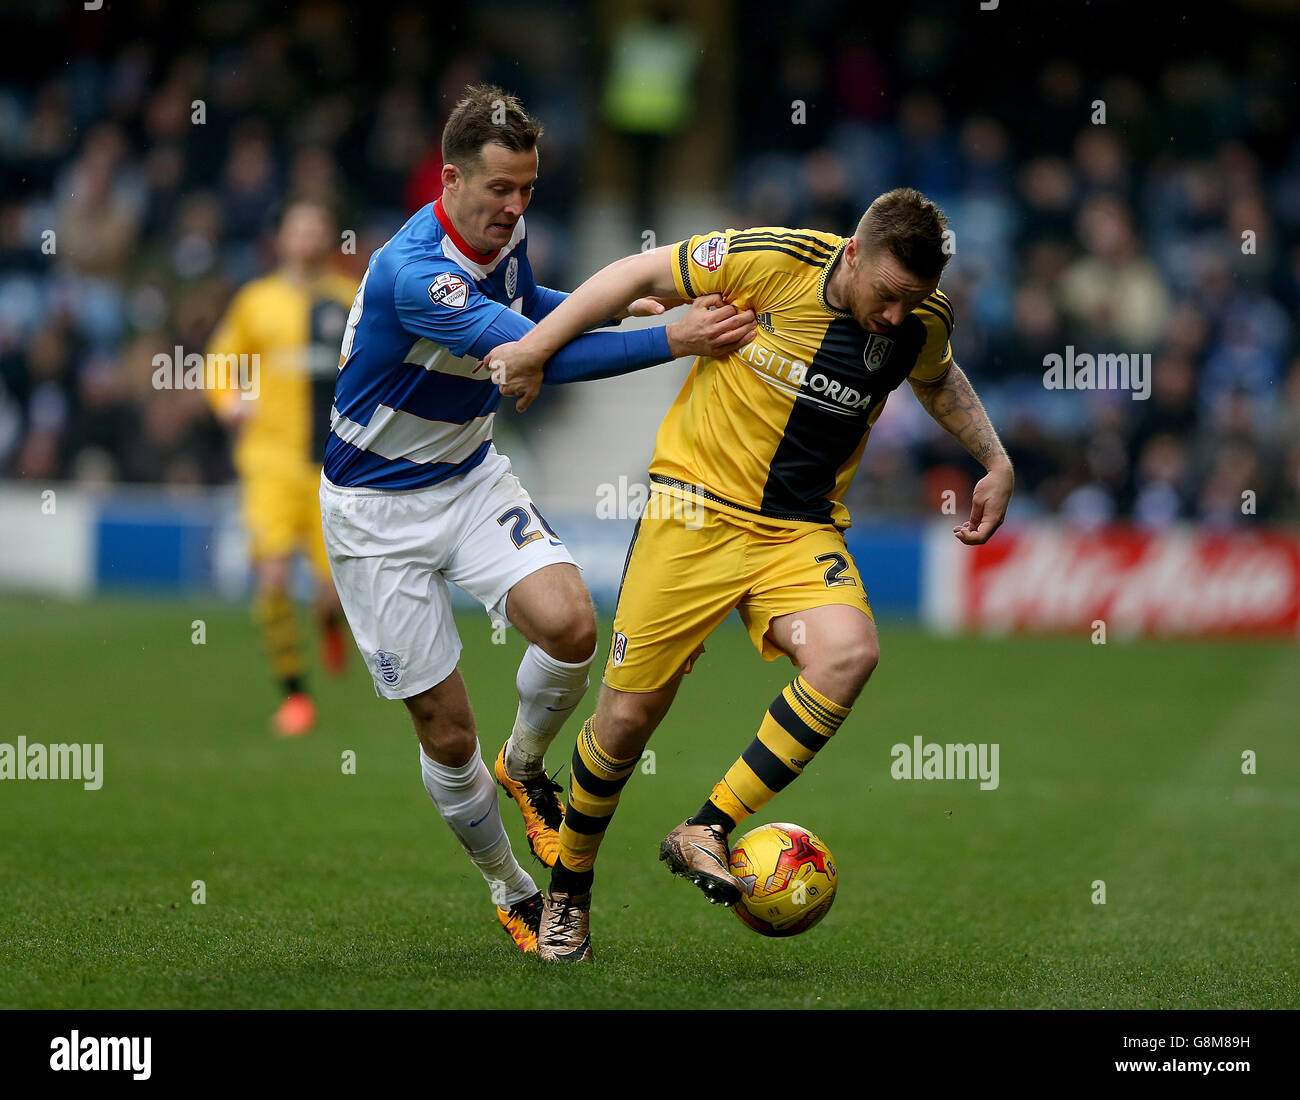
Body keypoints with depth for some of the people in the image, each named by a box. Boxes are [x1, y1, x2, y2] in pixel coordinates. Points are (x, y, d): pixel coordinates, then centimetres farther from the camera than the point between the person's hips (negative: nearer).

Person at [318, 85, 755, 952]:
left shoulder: (506, 235, -3)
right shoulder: (412, 271, -30)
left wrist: (602, 303, 5)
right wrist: (672, 341, -43)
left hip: (472, 476, 6)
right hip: (379, 512, -6)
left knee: (569, 622, -22)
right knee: (447, 732, -3)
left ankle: (525, 765, 9)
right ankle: (511, 891, 21)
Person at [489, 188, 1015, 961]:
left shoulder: (922, 321, -4)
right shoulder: (772, 261, -17)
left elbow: (938, 379, 22)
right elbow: (643, 273, -4)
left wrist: (996, 462, 17)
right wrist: (536, 348, -4)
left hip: (802, 531, 3)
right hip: (698, 508, -2)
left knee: (849, 652, -29)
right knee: (631, 714, -1)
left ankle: (708, 831, -20)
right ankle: (569, 889, 26)